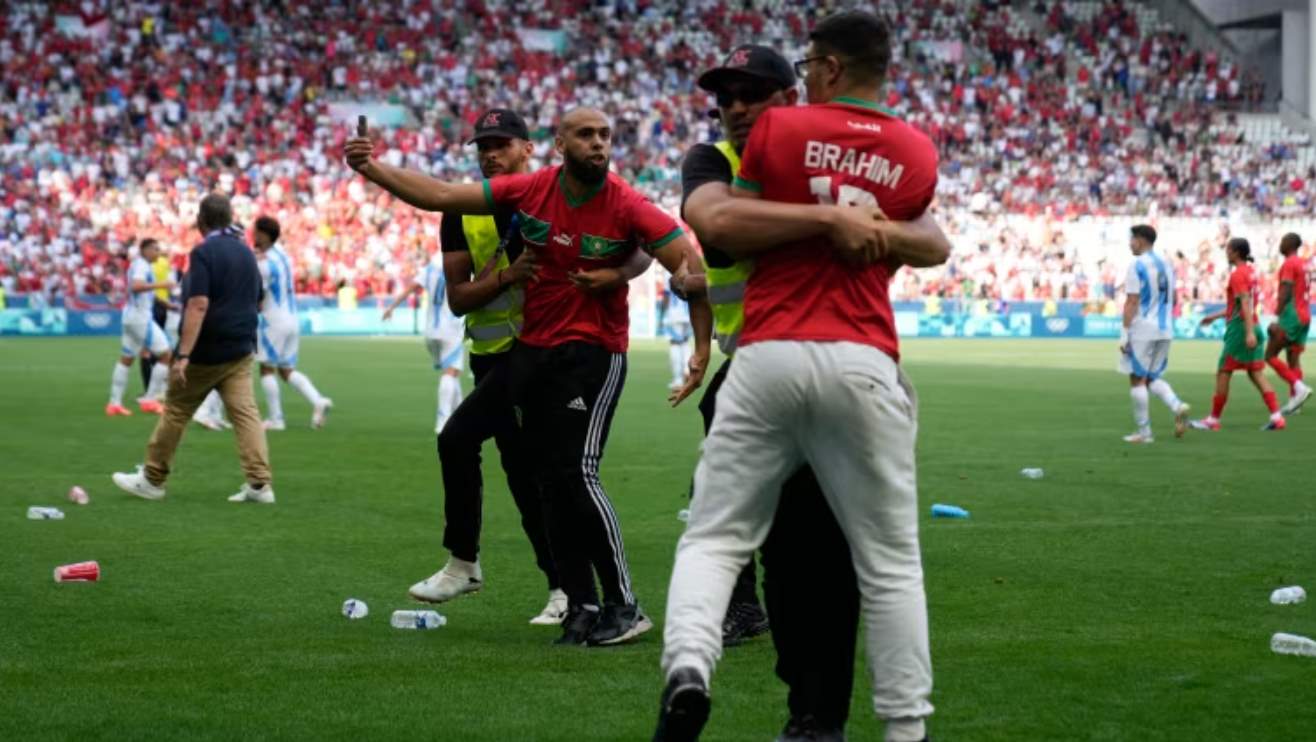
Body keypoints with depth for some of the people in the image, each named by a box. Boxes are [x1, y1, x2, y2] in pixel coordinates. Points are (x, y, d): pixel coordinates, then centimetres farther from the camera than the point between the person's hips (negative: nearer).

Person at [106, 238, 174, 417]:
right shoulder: (142, 265, -13)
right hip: (140, 317, -11)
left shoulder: (137, 265, 18)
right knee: (166, 355, -8)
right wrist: (159, 285, -34)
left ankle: (114, 403, 14)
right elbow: (136, 286, -31)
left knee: (126, 359, 13)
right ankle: (150, 399, -9)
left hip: (130, 315, 11)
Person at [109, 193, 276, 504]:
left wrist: (183, 355, -25)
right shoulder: (246, 252, 10)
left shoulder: (204, 253, -14)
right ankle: (260, 483, -12)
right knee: (245, 412, -1)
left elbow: (198, 306, -23)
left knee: (176, 411, 7)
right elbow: (258, 303, 19)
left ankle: (152, 479, 17)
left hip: (206, 351, -6)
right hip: (241, 351, 6)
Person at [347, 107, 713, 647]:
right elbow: (440, 196, 2)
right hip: (531, 352, 5)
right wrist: (373, 170, -5)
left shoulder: (627, 207, -13)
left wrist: (702, 348, -19)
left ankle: (624, 607, -6)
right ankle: (582, 608, 14)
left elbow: (690, 265, -14)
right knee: (551, 484, 6)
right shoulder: (528, 191, -2)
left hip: (594, 354, -5)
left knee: (577, 474, -15)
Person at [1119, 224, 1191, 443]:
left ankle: (1143, 432, 3)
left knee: (1137, 379, 2)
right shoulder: (1167, 265, 12)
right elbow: (1172, 300, 17)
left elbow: (1131, 302, -15)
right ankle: (1178, 406, -9)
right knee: (1153, 377, 17)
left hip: (1141, 331, -7)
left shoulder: (1137, 265, -11)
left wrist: (1124, 333, -14)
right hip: (1165, 330, 7)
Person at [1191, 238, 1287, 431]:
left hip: (1239, 329, -9)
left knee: (1223, 374, 2)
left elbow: (1245, 304, -22)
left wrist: (1249, 332, -29)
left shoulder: (1238, 274, -13)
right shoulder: (1250, 272, 14)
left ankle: (1213, 420, 9)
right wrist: (1215, 316, 29)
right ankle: (1276, 417, -3)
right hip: (1253, 327, 9)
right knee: (1257, 375, 6)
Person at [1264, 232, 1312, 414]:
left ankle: (1299, 387, -16)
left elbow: (1285, 293, -19)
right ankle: (1293, 399, 4)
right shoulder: (1304, 264, 15)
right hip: (1304, 317, 9)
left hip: (1291, 317, -9)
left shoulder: (1289, 264, -11)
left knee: (1270, 355, -5)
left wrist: (1276, 318, -21)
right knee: (1294, 358, 9)